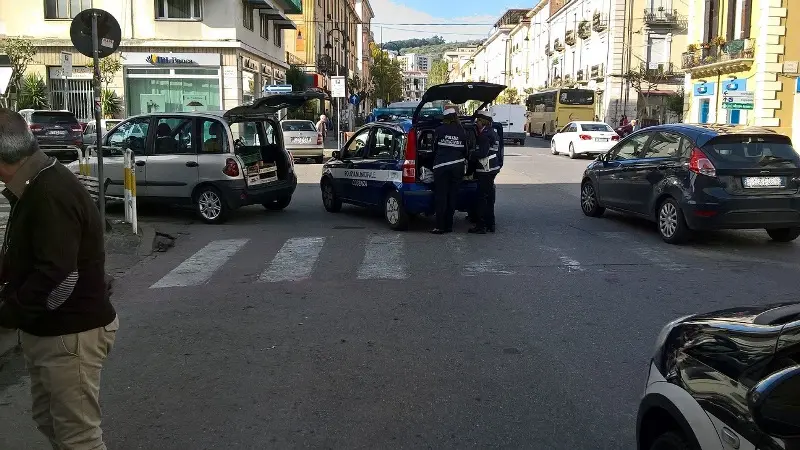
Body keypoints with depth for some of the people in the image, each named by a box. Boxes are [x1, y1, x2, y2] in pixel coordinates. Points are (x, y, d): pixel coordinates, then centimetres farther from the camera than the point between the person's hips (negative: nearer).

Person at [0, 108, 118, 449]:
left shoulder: (51, 194, -24)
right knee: (48, 418, 23)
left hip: (71, 333, -10)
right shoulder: (36, 187, 9)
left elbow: (58, 276, -30)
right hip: (46, 330, 11)